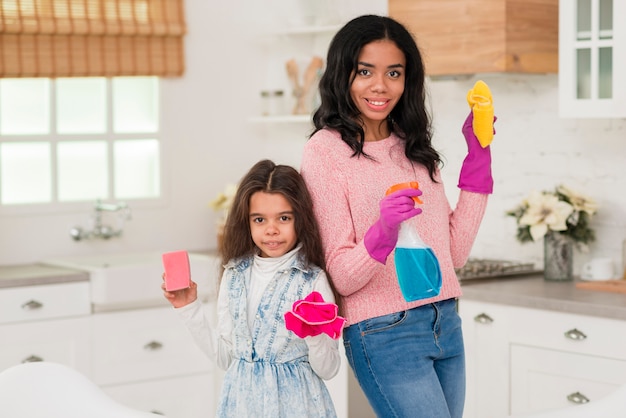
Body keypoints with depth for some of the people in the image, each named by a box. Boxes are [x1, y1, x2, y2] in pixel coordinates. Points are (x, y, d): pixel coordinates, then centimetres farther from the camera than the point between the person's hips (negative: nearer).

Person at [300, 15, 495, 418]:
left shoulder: (414, 148, 10)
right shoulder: (325, 151, -9)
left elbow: (455, 251, 8)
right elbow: (340, 278, -11)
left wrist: (478, 158, 6)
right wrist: (382, 233, -29)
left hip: (445, 325, 6)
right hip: (385, 335, -6)